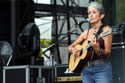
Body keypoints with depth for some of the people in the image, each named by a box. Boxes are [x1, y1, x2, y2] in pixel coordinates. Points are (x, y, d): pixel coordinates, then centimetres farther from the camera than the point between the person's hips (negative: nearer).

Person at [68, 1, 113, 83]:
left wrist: (98, 50, -29)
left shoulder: (106, 30, 0)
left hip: (102, 68, -5)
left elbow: (108, 53, -8)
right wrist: (72, 50, -2)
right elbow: (70, 47, 21)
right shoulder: (86, 32, 15)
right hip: (86, 69, 5)